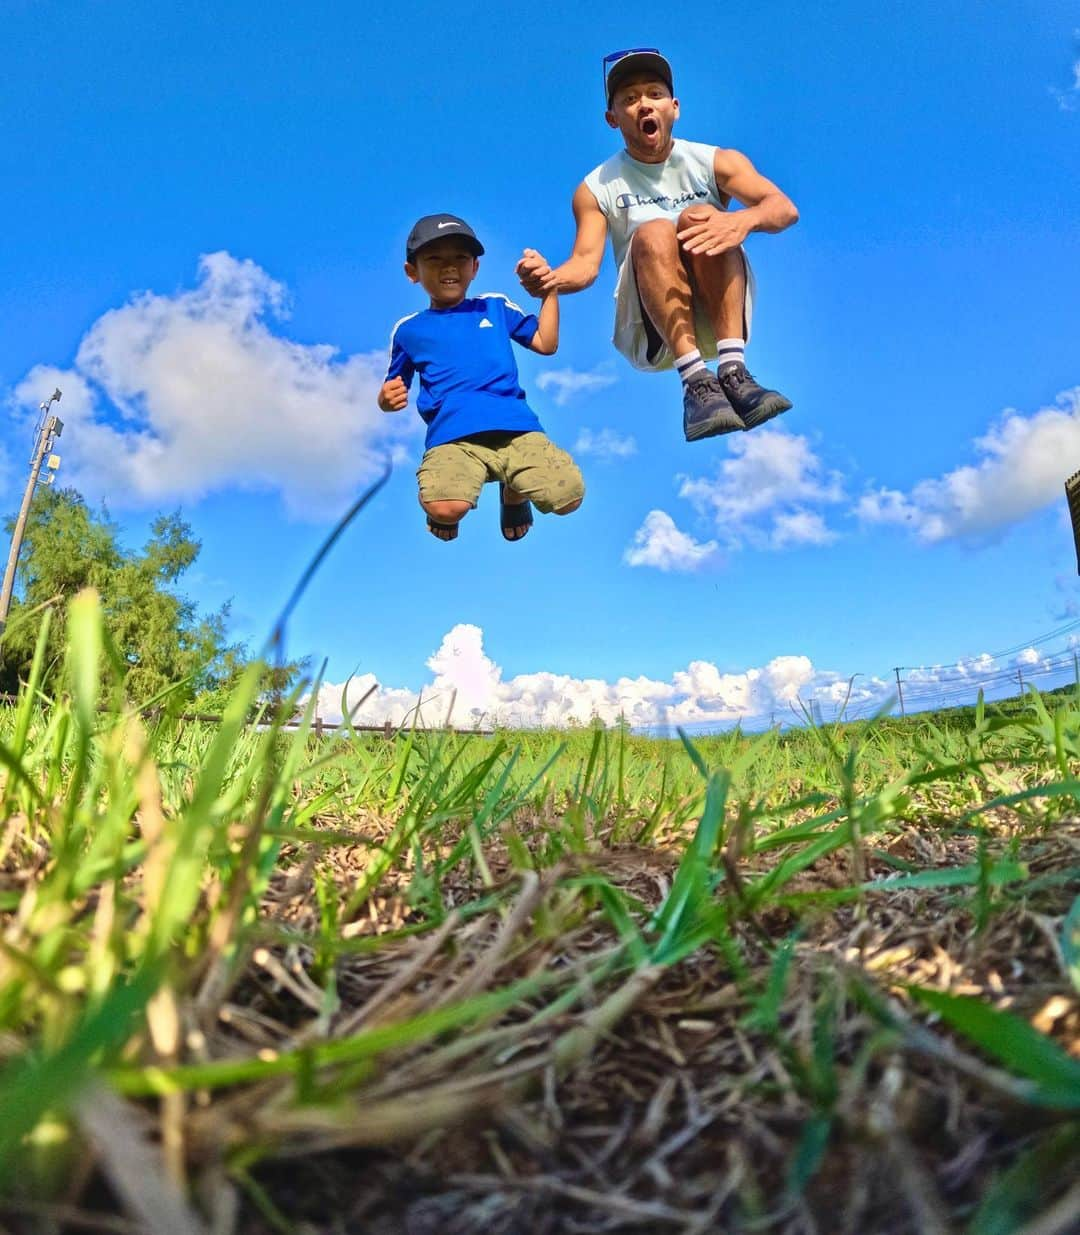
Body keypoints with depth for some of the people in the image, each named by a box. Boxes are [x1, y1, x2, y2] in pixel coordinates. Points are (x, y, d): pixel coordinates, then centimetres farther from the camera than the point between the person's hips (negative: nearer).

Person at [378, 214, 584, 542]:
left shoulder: (495, 307, 22)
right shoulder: (408, 330, 19)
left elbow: (546, 344, 20)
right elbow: (393, 390, 22)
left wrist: (549, 290, 10)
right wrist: (386, 399, -2)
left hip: (516, 428, 2)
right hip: (453, 437, -1)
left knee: (569, 495, -21)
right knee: (445, 509, -33)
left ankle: (513, 492, 14)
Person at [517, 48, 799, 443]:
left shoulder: (716, 162, 7)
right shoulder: (596, 188, 8)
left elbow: (785, 209, -9)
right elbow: (586, 262, -6)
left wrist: (744, 219, -32)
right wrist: (550, 277, -30)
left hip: (724, 319, 1)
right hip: (650, 332, 0)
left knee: (702, 217, -22)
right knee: (653, 233, -24)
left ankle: (733, 370, -38)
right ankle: (696, 382, -39)